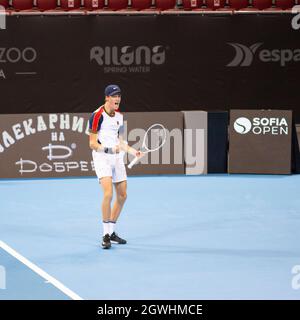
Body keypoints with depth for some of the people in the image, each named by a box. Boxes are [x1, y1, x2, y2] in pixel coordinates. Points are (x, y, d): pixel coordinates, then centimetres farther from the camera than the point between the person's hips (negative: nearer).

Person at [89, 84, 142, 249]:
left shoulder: (119, 116, 11)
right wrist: (109, 149, -25)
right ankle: (106, 235, -12)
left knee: (122, 195, 8)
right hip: (102, 157, -8)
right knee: (108, 194, -20)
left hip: (117, 157, 8)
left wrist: (131, 150, 7)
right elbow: (93, 144, -12)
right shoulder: (97, 115, -12)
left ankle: (111, 231, 24)